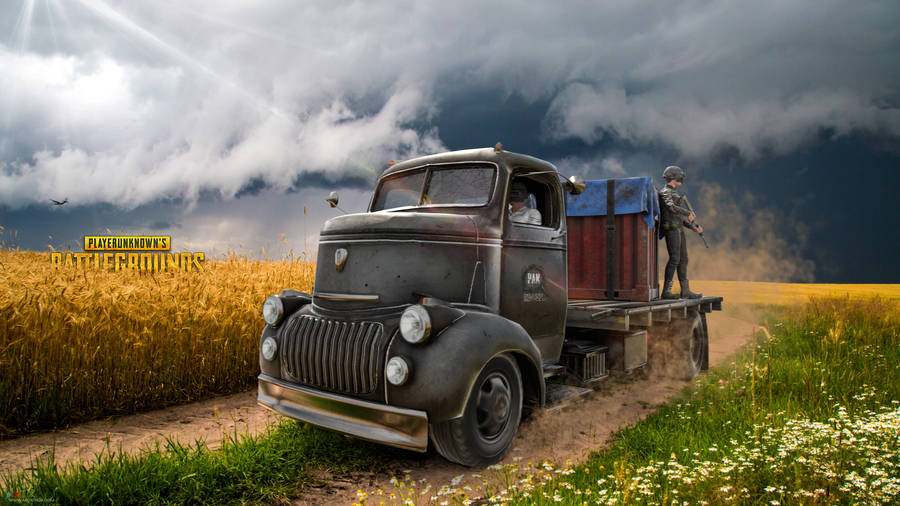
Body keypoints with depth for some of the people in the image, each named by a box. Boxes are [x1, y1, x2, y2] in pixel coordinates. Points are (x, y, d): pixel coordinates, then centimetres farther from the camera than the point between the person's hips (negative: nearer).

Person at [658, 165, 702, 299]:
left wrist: (694, 227, 17)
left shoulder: (674, 193, 24)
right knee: (674, 259, -12)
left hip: (679, 229, 10)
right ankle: (666, 290, -10)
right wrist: (689, 213, -16)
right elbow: (671, 207, -26)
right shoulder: (665, 192, -6)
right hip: (671, 229, -10)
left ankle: (685, 291, 11)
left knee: (683, 259, 8)